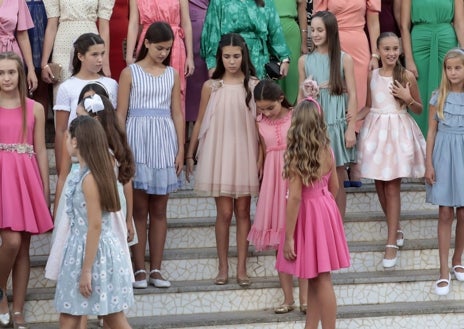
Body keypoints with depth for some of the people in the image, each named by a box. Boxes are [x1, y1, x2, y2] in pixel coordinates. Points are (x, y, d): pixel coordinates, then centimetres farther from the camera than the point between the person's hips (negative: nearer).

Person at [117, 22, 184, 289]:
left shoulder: (172, 74, 10)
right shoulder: (130, 73, 1)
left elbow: (177, 113, 9)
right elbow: (121, 114, -1)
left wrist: (181, 149, 2)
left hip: (165, 140, 3)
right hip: (137, 139, -3)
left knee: (159, 210, 6)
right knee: (139, 209, 1)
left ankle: (156, 269, 11)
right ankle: (140, 269, 5)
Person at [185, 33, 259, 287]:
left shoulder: (253, 85, 1)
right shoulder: (211, 86, 2)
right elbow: (200, 122, 7)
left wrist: (262, 158, -5)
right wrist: (190, 155, 6)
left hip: (245, 153, 0)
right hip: (218, 153, 0)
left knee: (243, 211, 5)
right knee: (224, 213, 0)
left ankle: (241, 268, 10)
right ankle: (223, 268, 9)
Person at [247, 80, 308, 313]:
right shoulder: (260, 123, 5)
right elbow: (265, 153, 10)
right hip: (274, 180, 3)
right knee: (280, 242, 6)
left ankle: (304, 297, 5)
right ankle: (288, 298, 12)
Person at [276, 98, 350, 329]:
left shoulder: (296, 156, -18)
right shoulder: (327, 150, -1)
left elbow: (295, 197, -20)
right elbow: (334, 187, 9)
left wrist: (288, 237, -15)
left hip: (307, 214, -7)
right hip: (326, 211, 7)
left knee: (320, 280, -1)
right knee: (315, 279, 15)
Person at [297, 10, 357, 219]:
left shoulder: (344, 59, 0)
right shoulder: (304, 61, 5)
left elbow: (352, 95, -1)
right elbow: (301, 96, 9)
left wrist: (351, 128, -6)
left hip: (337, 123, -1)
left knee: (338, 176, 4)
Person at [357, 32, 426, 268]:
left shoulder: (407, 76, -4)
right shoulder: (372, 75, 5)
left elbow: (419, 109, 4)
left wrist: (408, 99, -15)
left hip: (398, 131, -4)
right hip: (375, 131, 4)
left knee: (392, 187, -5)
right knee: (380, 185, 8)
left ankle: (391, 243, -2)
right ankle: (396, 230, 28)